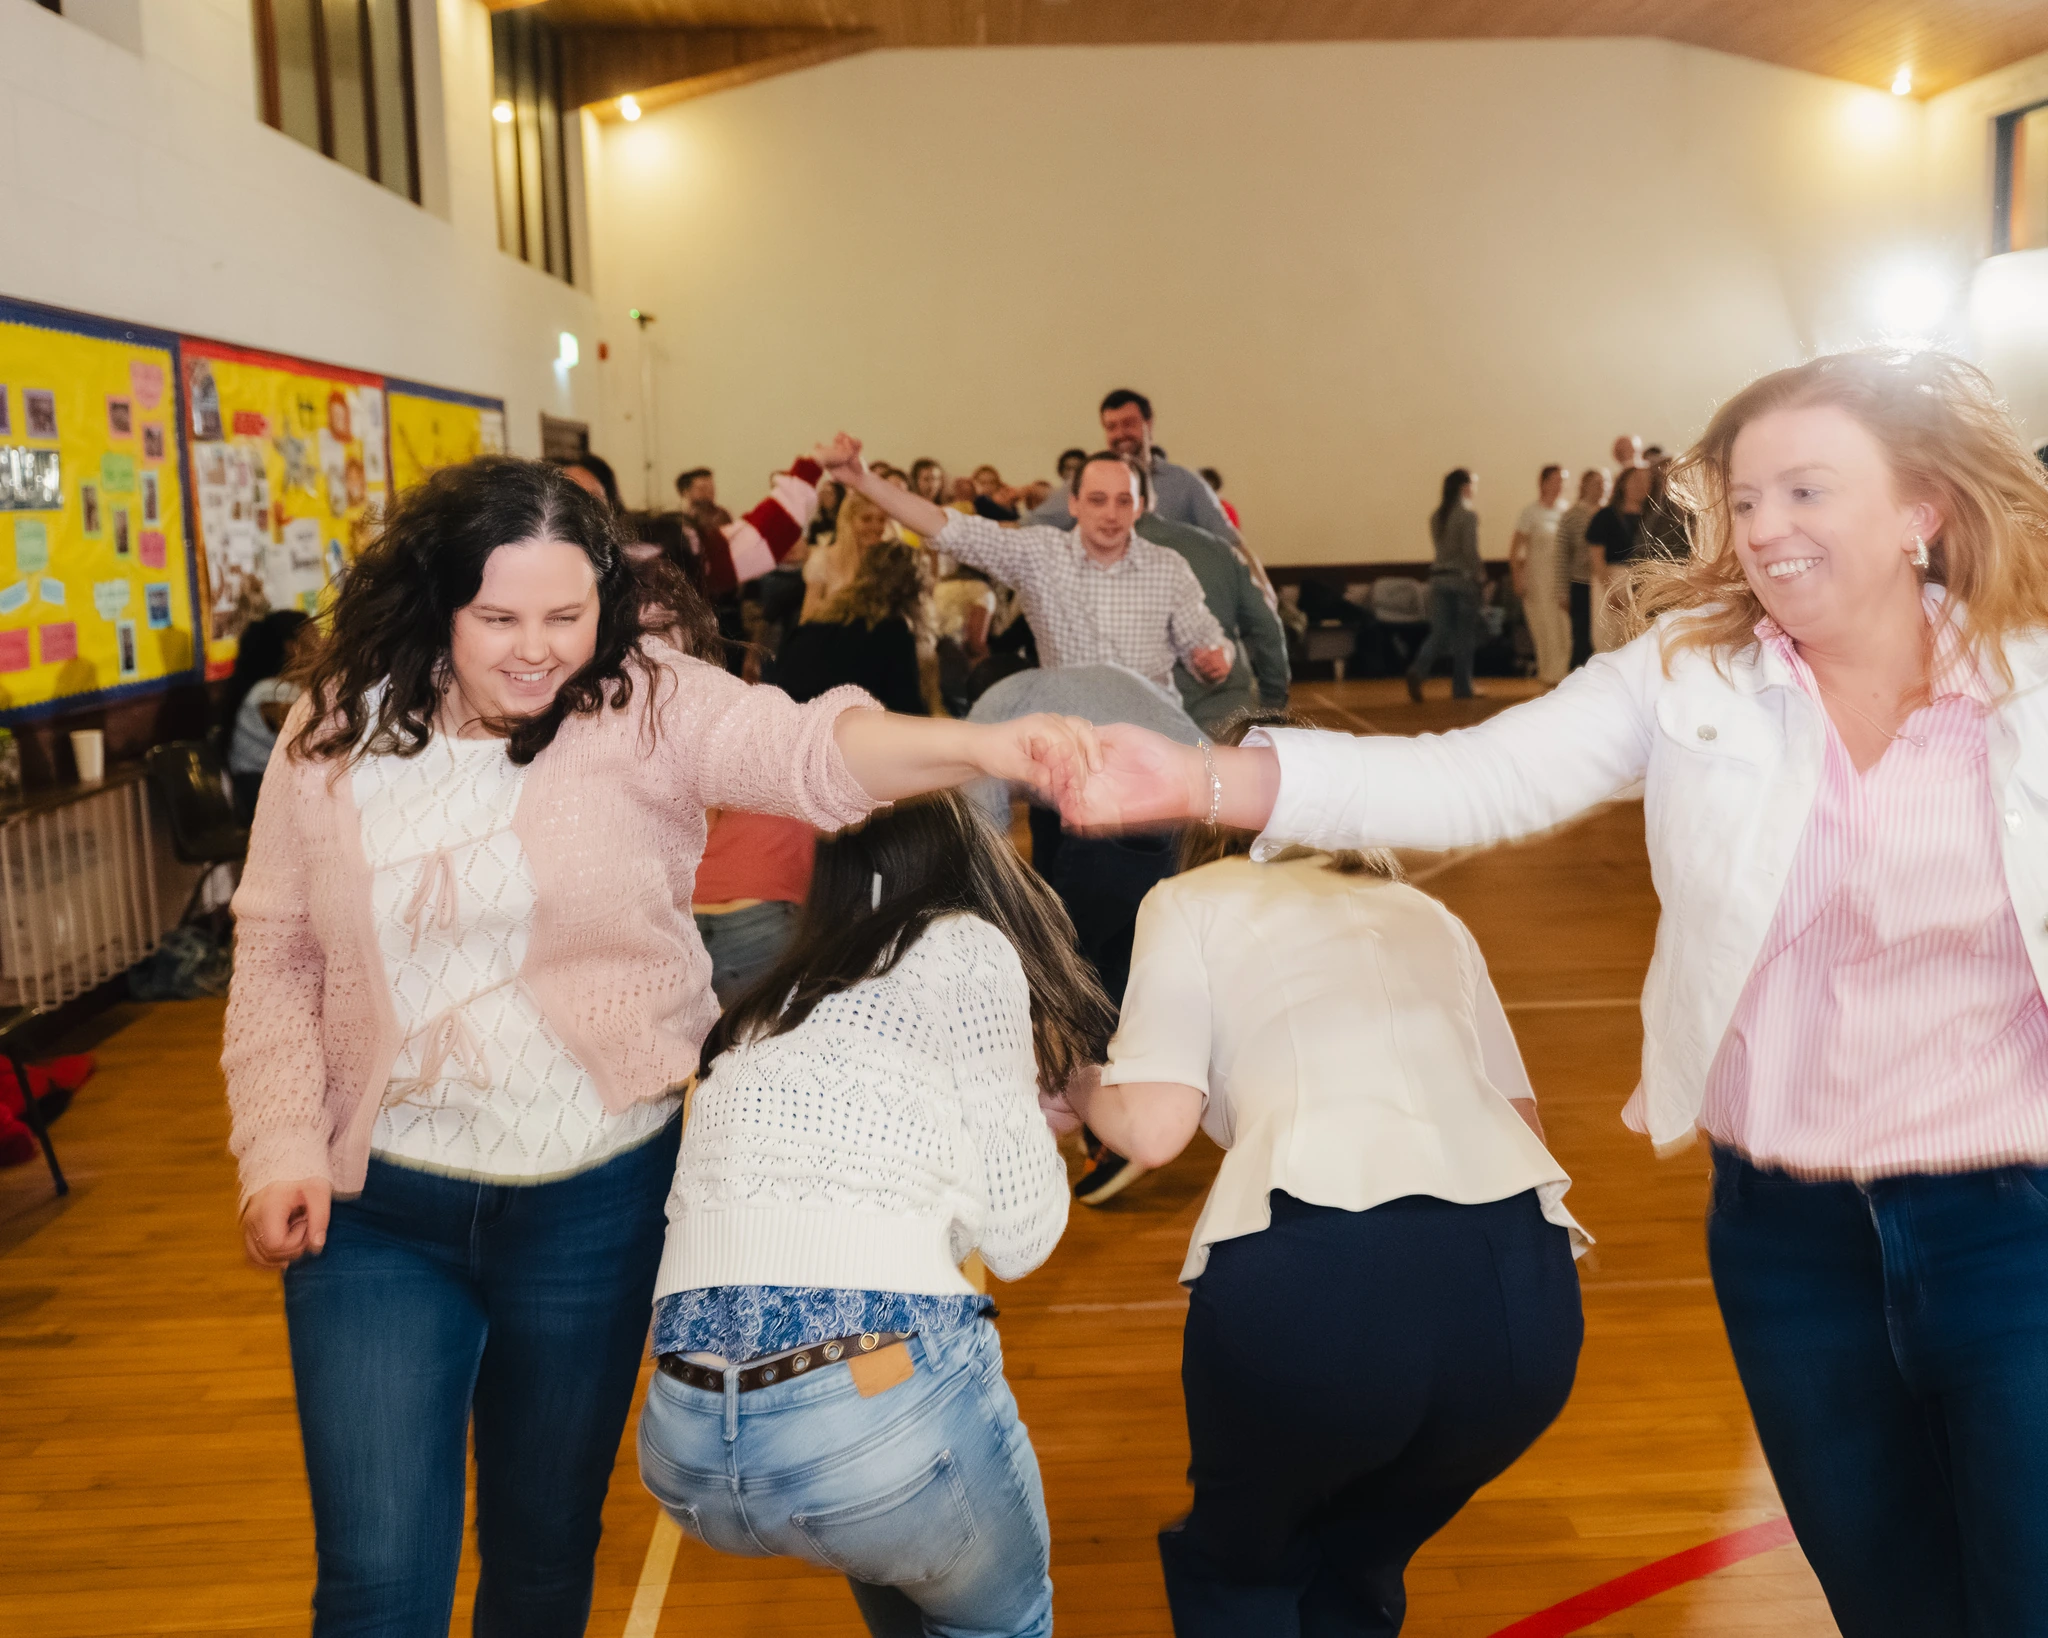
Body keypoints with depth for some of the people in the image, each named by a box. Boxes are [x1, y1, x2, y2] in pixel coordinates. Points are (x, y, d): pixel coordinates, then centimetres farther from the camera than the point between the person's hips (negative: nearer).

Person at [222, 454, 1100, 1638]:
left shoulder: (647, 703, -11)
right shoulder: (337, 736, -3)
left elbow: (807, 751, -28)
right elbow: (276, 961, 5)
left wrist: (980, 749, -46)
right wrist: (281, 1148, -4)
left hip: (596, 1199, -1)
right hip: (377, 1206, 1)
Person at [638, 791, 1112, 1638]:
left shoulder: (766, 1009, 22)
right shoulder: (969, 946, 5)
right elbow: (1015, 1235, 1)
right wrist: (1032, 1099, 20)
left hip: (683, 1447, 6)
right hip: (879, 1401, -6)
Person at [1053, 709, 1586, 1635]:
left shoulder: (1193, 902, 16)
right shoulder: (1426, 914, 28)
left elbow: (1152, 1127, 5)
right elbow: (1524, 1117, 23)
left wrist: (1074, 1082, 25)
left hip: (1321, 1275, -4)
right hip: (1525, 1283, 5)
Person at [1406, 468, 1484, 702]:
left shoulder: (1436, 515, 8)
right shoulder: (1468, 515, -11)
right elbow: (1470, 551, -15)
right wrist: (1480, 577, -5)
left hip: (1439, 577, 5)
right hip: (1463, 578, -5)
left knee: (1439, 632, 5)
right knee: (1464, 635, 6)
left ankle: (1418, 670, -20)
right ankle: (1462, 687, 12)